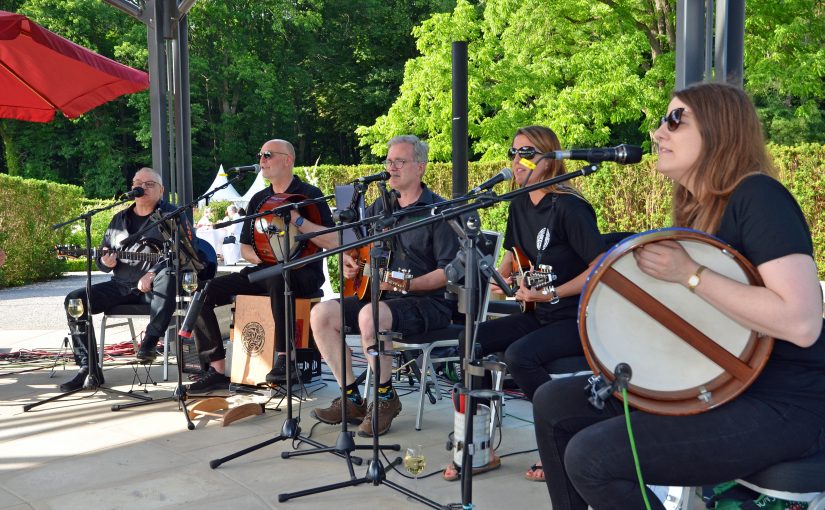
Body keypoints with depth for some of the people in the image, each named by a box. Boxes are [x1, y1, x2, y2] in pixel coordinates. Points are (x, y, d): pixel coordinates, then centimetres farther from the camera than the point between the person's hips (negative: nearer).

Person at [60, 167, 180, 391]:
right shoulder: (119, 219, 20)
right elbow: (101, 257, 25)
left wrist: (152, 274, -26)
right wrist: (105, 262, -2)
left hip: (156, 285, -5)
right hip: (121, 285, 6)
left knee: (168, 277, -40)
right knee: (74, 300, -12)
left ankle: (150, 341, -33)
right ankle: (88, 367, -8)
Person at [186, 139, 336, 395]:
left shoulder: (309, 195, -2)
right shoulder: (259, 199, 17)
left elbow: (333, 241, -14)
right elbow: (245, 247, 20)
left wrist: (296, 219, -21)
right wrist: (258, 257, -3)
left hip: (302, 273, -6)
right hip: (263, 270, 6)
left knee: (277, 277, -42)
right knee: (205, 292, -12)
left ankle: (284, 360, -35)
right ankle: (217, 371, -10)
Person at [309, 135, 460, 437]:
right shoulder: (380, 206, 15)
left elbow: (449, 272, -14)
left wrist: (407, 284, -24)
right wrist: (347, 260, 5)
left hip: (427, 301, -7)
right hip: (378, 295, 8)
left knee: (370, 315, -36)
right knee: (321, 314, -12)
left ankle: (385, 398, -14)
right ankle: (352, 398, -5)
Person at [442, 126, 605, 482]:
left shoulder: (568, 207, -16)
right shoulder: (519, 205, 8)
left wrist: (553, 294, -24)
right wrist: (501, 278, 3)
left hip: (577, 319, -8)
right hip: (539, 316, 8)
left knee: (519, 355, -32)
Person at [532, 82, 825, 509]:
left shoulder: (757, 196, -17)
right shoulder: (694, 207, 11)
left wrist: (690, 274, -25)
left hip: (781, 406, -9)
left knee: (591, 457, -22)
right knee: (552, 403, 7)